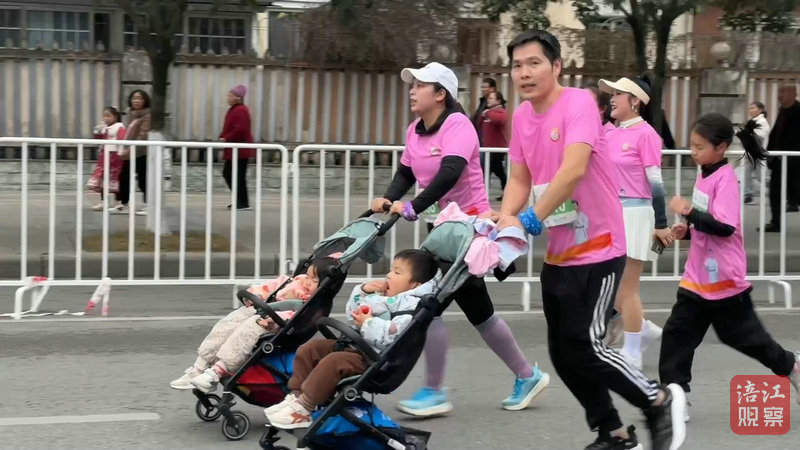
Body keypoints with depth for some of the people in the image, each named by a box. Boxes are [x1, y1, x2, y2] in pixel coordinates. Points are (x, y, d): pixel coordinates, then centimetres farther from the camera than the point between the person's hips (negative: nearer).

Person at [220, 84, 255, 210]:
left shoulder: (241, 110, -15)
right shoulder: (233, 110, 16)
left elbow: (240, 130, -24)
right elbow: (228, 128, 23)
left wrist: (226, 138, -18)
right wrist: (223, 137, 5)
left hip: (240, 149, -11)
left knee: (239, 176, -6)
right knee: (227, 173, 12)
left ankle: (243, 203, 0)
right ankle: (239, 200, 19)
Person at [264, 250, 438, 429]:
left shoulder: (411, 306, -11)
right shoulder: (381, 296, 22)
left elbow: (392, 335, -28)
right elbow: (352, 316, 24)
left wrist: (368, 324, -21)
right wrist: (363, 291, 11)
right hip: (352, 345, 11)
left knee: (334, 361, -31)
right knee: (310, 348, 5)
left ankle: (303, 409, -26)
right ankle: (296, 396, 0)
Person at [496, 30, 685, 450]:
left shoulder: (579, 102, -18)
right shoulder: (521, 116, 5)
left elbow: (574, 169, -31)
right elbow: (520, 179, 8)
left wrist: (530, 220, -34)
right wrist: (504, 219, -11)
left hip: (598, 249, -8)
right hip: (558, 253, 8)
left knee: (584, 346, -9)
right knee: (562, 353, 9)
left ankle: (660, 401, 14)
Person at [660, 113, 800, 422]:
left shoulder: (725, 178, -17)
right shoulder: (705, 175, 8)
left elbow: (725, 226, -27)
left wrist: (688, 212, -28)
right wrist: (687, 231, 4)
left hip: (724, 279, -8)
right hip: (699, 277, 8)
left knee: (743, 335, 9)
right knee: (676, 335, 2)